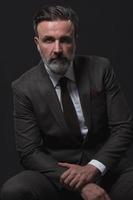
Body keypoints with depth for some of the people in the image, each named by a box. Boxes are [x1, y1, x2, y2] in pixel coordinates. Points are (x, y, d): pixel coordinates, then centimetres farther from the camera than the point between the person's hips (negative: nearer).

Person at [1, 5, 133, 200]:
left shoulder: (100, 69, -3)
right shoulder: (24, 88, -5)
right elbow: (29, 152, -7)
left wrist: (94, 168, -17)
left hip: (104, 167, 0)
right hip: (57, 172, 1)